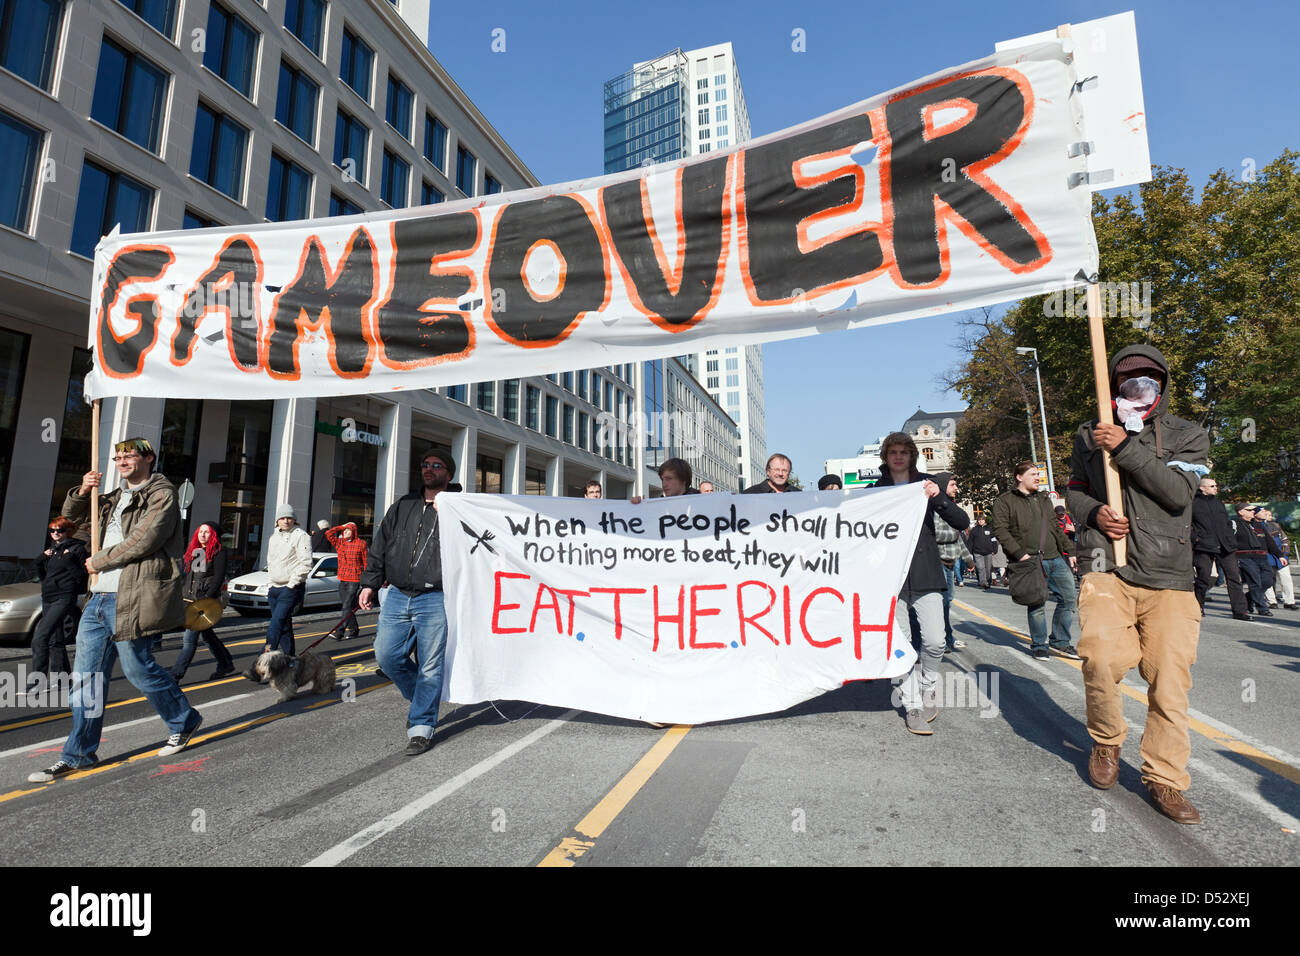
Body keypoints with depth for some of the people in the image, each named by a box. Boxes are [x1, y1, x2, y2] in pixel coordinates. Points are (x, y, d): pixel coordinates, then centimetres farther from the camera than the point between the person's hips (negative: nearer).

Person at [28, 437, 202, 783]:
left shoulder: (162, 494, -8)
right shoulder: (115, 498, 20)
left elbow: (143, 541, -18)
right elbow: (72, 514, 30)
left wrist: (98, 561, -5)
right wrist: (83, 491, 9)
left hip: (133, 598, -9)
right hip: (100, 598, 9)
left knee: (138, 669, 0)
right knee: (87, 674, 9)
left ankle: (184, 721, 20)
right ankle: (78, 754, 18)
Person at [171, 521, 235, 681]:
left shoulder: (219, 552, -5)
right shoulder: (193, 551, 16)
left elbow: (218, 578, -11)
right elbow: (188, 576, 21)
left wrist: (207, 598, -18)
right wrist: (182, 595, 13)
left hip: (206, 601, -8)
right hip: (190, 599, 8)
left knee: (190, 638, -9)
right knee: (207, 634, 14)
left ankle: (175, 675, -6)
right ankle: (226, 665, 26)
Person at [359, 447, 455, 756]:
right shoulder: (402, 506, 17)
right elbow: (379, 546, 18)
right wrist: (370, 583, 11)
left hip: (434, 600, -5)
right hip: (397, 596, 5)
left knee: (430, 666, 0)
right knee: (386, 655, 6)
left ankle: (421, 727, 15)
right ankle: (420, 697, 31)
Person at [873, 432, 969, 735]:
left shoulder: (926, 484, 9)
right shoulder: (876, 490, 8)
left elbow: (962, 522, 2)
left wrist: (938, 497, -13)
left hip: (925, 573, 0)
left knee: (935, 641, -8)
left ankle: (927, 685, 22)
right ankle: (912, 705, 14)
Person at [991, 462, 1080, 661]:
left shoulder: (1044, 499, 21)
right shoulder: (1005, 501, -1)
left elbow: (1056, 528, 25)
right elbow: (1000, 530, -9)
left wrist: (1070, 552, 18)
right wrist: (1020, 554, -16)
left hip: (1056, 558, 7)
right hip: (1030, 562, -6)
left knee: (1069, 598, 4)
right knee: (1037, 604, -2)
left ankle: (1060, 641, 20)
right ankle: (1039, 645, 15)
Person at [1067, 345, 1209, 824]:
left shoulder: (1189, 436, 10)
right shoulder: (1090, 435, 13)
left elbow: (1178, 492, -7)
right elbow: (1074, 492, 20)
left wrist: (1126, 448, -14)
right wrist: (1094, 513, -2)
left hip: (1169, 575, 1)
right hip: (1107, 568, 0)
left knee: (1169, 676, -1)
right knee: (1102, 655, -20)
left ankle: (1164, 780, 18)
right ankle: (1106, 741, 8)